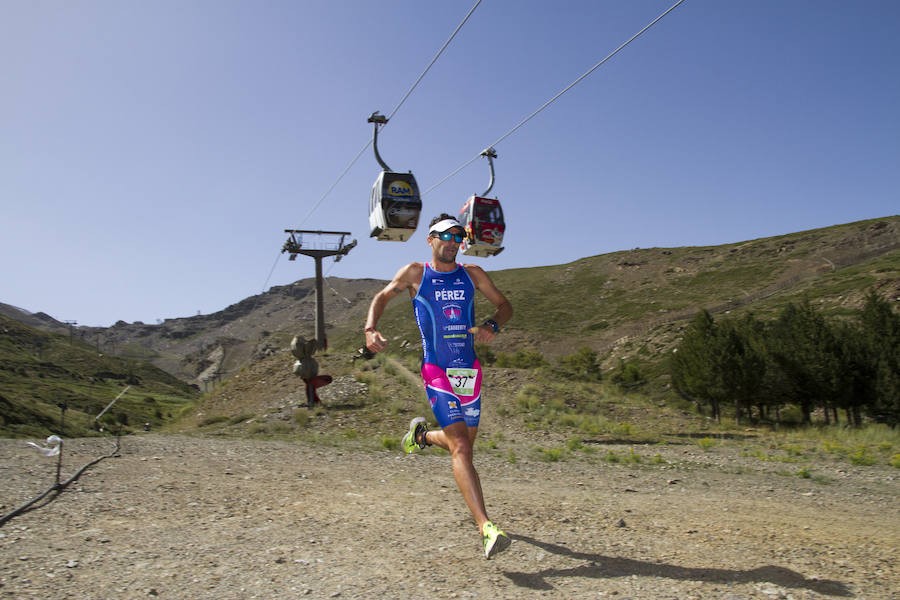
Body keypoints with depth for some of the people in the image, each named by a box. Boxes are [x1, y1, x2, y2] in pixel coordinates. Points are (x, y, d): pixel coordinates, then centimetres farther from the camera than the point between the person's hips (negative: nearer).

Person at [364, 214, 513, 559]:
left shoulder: (472, 274, 9)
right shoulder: (414, 274, 3)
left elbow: (504, 305, 15)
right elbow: (382, 297, 14)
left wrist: (492, 326, -7)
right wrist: (370, 329, -4)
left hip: (469, 369, 5)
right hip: (436, 371, -4)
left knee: (462, 443, 15)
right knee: (460, 447, -15)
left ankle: (422, 434, 48)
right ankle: (486, 529, -19)